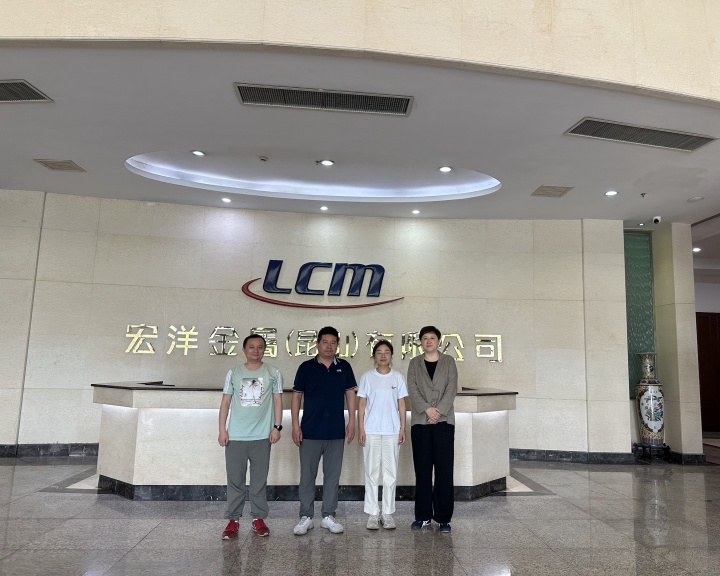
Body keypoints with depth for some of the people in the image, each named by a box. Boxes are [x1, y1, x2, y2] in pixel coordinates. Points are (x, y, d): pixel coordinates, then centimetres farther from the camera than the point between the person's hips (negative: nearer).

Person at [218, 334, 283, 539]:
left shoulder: (273, 373, 3)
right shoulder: (234, 373, 5)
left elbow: (277, 400, 4)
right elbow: (225, 402, 7)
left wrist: (277, 427, -4)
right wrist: (222, 429, 1)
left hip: (262, 436, 0)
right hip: (235, 436, 1)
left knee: (259, 480, 7)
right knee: (235, 479, 5)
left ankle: (259, 518, 19)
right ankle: (233, 520, 16)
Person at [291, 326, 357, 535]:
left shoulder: (344, 367, 4)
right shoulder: (306, 367, -1)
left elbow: (350, 394, 9)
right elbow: (296, 396, 2)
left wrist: (352, 421, 2)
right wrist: (295, 425, -4)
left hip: (336, 432, 2)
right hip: (310, 431, -1)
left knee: (333, 475, 9)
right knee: (307, 475, 5)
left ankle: (329, 516, 21)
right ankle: (306, 517, 17)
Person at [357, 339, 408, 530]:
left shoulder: (398, 377, 5)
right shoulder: (367, 377, 1)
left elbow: (401, 404, 6)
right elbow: (361, 404, 1)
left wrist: (402, 428, -1)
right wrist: (361, 428, -5)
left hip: (392, 431, 1)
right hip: (371, 431, -1)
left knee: (390, 472, 5)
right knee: (371, 472, 4)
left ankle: (388, 513, 16)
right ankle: (373, 513, 14)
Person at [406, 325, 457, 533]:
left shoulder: (449, 361, 7)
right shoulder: (414, 363, 9)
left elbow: (451, 389, -3)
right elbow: (412, 390, -2)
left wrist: (439, 411, -14)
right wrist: (427, 409, -16)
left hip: (444, 421, -1)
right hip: (420, 422, 1)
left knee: (444, 470, -1)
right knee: (422, 470, 5)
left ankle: (444, 518, 9)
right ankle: (423, 516, 15)